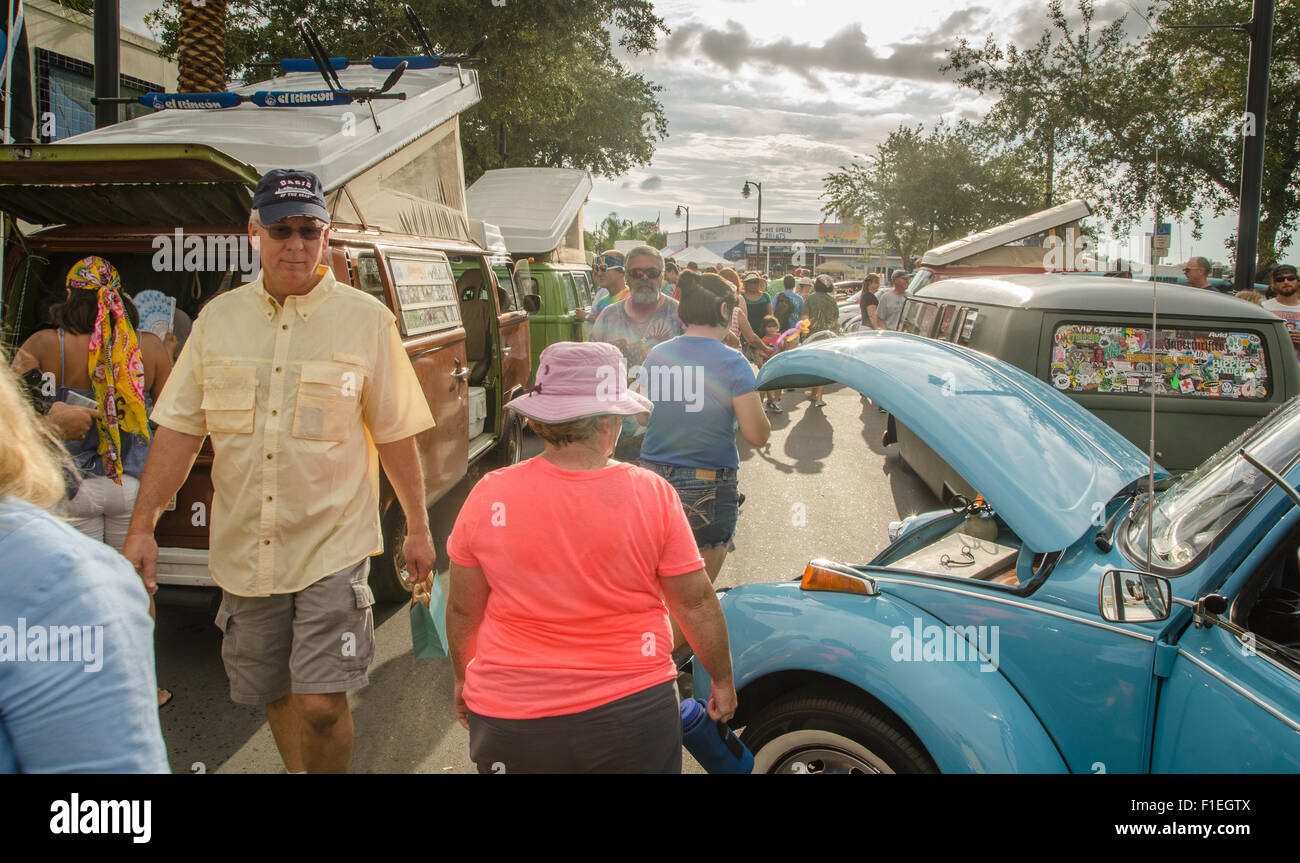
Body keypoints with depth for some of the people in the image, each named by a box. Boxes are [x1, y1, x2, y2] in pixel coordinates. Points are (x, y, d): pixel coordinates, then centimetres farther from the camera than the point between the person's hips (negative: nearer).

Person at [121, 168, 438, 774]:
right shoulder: (219, 318, 5)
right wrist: (141, 528, 3)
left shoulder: (366, 320, -3)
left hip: (331, 547, -3)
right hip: (243, 549, 4)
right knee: (275, 695, 16)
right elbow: (180, 429, 6)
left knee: (321, 704, -8)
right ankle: (298, 770, 39)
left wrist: (418, 527, 3)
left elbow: (396, 434, 0)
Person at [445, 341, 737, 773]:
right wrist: (723, 679, 10)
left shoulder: (489, 496, -11)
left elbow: (462, 609, 0)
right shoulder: (652, 494, -13)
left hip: (512, 720, 2)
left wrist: (463, 677, 18)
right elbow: (697, 603, -6)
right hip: (632, 711, -1)